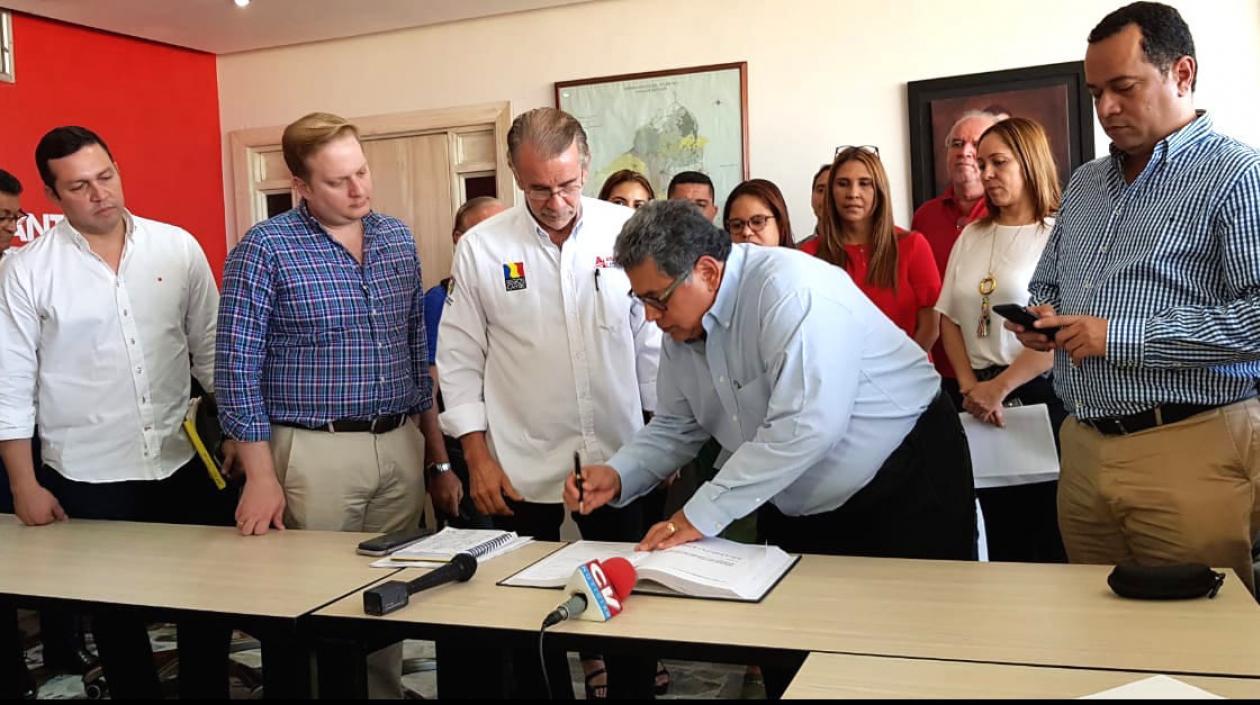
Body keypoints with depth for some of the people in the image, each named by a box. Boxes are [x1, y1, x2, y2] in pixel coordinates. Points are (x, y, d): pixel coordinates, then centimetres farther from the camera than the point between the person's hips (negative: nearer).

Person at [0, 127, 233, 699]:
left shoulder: (178, 247, 0)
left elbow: (211, 348, 7)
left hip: (184, 465, 2)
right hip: (87, 479, -2)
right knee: (115, 611, 13)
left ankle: (207, 692, 31)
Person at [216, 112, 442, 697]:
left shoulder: (398, 238, 8)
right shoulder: (264, 249, -8)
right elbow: (238, 368, -10)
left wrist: (433, 434, 15)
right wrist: (260, 476, -13)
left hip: (401, 446, 5)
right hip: (315, 451, -4)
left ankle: (387, 691, 31)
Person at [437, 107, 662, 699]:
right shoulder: (481, 248, -3)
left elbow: (652, 339, 4)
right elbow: (460, 359, 1)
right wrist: (478, 456, -2)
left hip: (618, 460, 1)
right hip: (521, 470, 0)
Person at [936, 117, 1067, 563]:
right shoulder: (972, 237, 14)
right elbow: (950, 319, 11)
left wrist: (1000, 387, -14)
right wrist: (970, 386, -3)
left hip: (1041, 395, -5)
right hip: (979, 398, 5)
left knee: (1050, 539, 0)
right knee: (998, 541, 9)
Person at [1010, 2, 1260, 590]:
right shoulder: (1084, 184, 15)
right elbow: (1046, 284, 26)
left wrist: (1122, 336, -19)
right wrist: (1041, 316, 3)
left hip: (1191, 450, -6)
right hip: (1083, 447, 7)